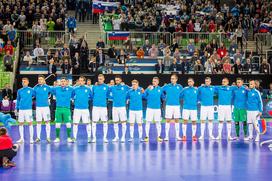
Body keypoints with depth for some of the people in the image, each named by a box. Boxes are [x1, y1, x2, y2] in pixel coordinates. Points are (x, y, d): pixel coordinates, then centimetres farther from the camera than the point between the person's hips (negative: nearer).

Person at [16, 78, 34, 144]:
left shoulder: (31, 90, -1)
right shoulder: (19, 91, 10)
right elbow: (18, 100, 16)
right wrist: (16, 108, 12)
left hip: (28, 109, -4)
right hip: (21, 109, 4)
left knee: (30, 123, -2)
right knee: (20, 123, 7)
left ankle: (31, 138, 4)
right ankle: (21, 138, 17)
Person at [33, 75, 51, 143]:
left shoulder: (47, 87, -1)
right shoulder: (36, 88, 4)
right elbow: (33, 95, 9)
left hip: (46, 106, -1)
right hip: (38, 107, 2)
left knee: (47, 122, -1)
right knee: (38, 122, 6)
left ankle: (48, 137, 5)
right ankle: (38, 137, 14)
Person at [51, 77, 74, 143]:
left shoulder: (70, 89, 3)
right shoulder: (56, 88, 7)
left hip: (67, 108, -1)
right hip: (58, 108, 1)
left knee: (68, 124, -2)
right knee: (57, 124, 4)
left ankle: (69, 137, 9)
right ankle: (57, 138, 14)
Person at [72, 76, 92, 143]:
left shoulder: (88, 89, 2)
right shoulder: (75, 89, 4)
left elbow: (91, 96, 11)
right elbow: (72, 96, 13)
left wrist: (86, 99, 2)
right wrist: (75, 100, 2)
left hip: (85, 108, -1)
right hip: (77, 108, 1)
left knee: (87, 123, 2)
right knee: (75, 123, 0)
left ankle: (89, 137, 12)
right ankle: (74, 137, 9)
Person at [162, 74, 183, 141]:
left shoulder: (179, 87, 4)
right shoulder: (167, 86, 0)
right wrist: (165, 97, 2)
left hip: (177, 105, 1)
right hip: (169, 105, -1)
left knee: (177, 120, 6)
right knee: (168, 120, 0)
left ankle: (177, 136, 13)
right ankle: (166, 136, 5)